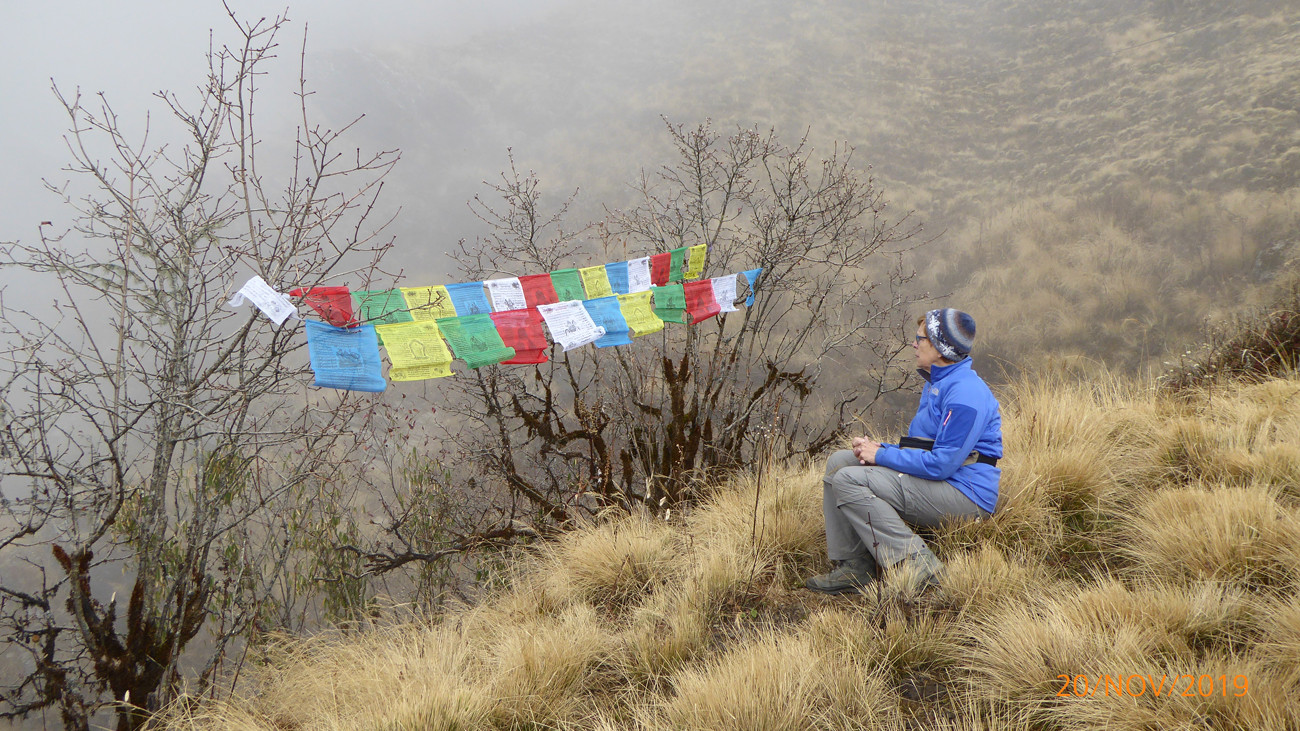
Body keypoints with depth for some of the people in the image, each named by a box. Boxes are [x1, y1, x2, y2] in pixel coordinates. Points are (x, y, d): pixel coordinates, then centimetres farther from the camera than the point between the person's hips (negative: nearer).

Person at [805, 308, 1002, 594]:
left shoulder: (964, 393, -18)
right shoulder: (935, 384, 17)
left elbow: (942, 464, -24)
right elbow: (919, 447, 20)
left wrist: (881, 455, -13)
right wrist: (878, 448, 0)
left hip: (965, 493, -11)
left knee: (849, 480, -20)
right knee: (838, 461, 7)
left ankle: (915, 562, -20)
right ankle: (853, 567, 3)